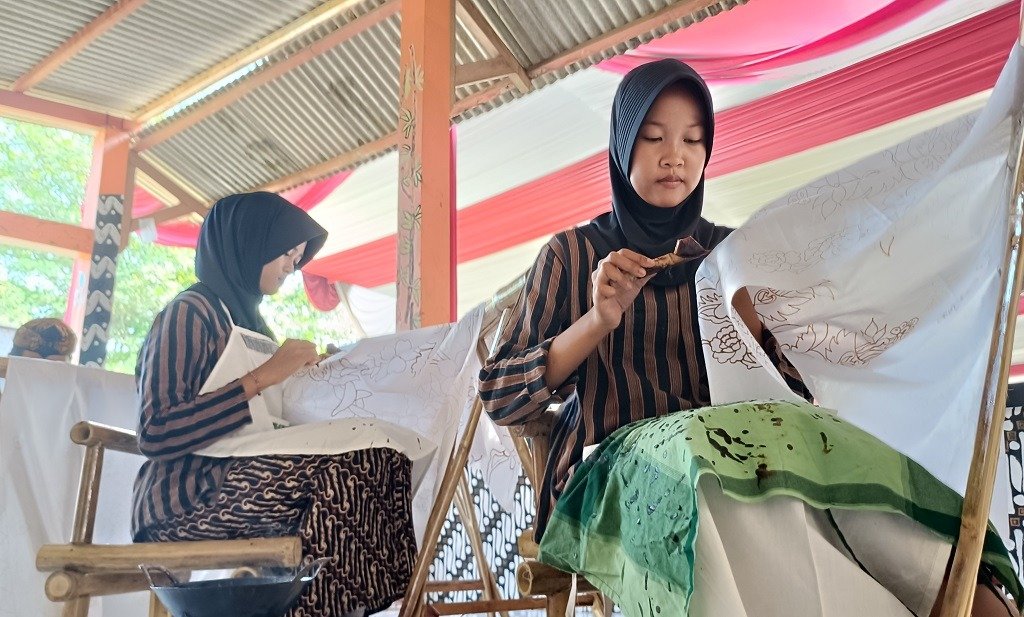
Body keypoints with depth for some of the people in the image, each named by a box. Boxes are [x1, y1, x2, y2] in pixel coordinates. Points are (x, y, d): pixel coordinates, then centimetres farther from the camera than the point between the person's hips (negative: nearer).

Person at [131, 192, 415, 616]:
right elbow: (155, 434, -15)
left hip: (246, 483, 8)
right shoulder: (191, 312, -4)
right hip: (187, 505, -7)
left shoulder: (247, 318, 21)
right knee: (363, 461, -27)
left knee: (383, 460, -16)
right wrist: (262, 377, -17)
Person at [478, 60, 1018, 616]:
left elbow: (796, 393, 10)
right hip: (613, 472, -1)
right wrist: (598, 321, -11)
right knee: (703, 448, -36)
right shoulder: (572, 255, 10)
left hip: (727, 451, 2)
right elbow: (498, 399, 2)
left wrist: (744, 313, -8)